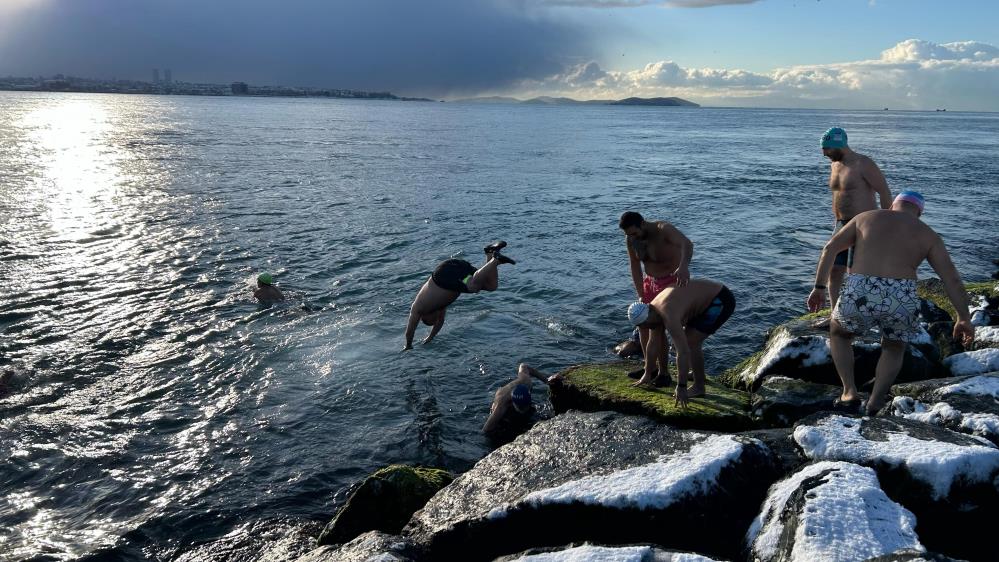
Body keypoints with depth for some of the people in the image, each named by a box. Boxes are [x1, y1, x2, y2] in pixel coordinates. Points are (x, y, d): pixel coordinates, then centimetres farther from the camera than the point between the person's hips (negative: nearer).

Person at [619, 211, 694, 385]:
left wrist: (683, 266, -67)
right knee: (643, 323, 9)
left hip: (672, 281, -7)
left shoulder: (663, 230, -30)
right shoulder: (630, 239, -11)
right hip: (650, 281, 7)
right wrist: (641, 296, -15)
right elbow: (635, 267, -8)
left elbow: (687, 244, -48)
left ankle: (664, 372, -2)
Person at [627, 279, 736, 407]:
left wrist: (681, 387, -30)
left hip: (721, 301, -10)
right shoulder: (654, 311, -1)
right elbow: (653, 344, 10)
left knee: (691, 342, -12)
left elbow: (683, 352, -33)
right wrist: (648, 374, 16)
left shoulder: (669, 316, -30)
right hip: (708, 298, 10)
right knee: (687, 338, 18)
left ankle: (699, 387, -1)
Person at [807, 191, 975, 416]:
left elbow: (830, 248, 15)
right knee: (894, 349, 32)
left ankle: (850, 391, 15)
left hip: (859, 296, 0)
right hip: (901, 302, 1)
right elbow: (952, 279, 14)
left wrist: (819, 288, 17)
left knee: (838, 334, 32)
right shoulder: (928, 235, 20)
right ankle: (876, 401, 11)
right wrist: (964, 319, 23)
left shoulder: (865, 217, 22)